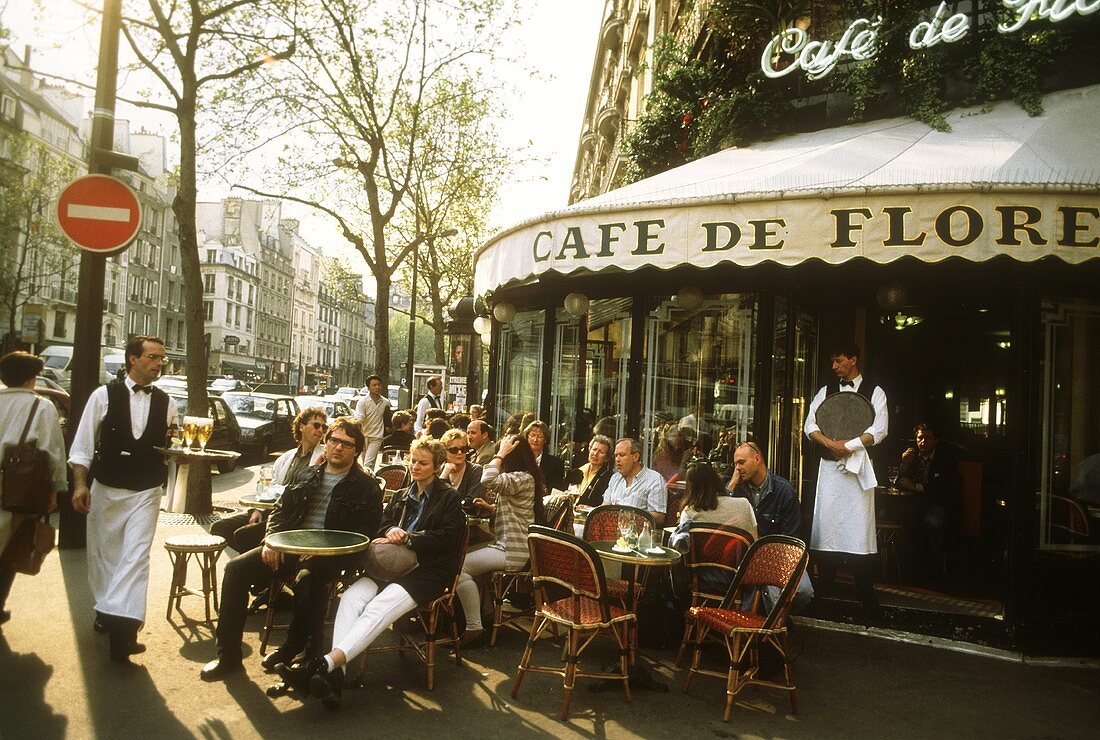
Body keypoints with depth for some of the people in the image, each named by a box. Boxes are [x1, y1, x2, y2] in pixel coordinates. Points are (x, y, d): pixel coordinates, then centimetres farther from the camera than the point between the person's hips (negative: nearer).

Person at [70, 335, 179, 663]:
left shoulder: (166, 402, 3)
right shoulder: (104, 395, -5)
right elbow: (82, 445, -4)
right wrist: (80, 485, -11)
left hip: (147, 492, 0)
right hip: (105, 489, 0)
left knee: (135, 557, -10)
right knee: (102, 553, 14)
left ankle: (122, 628, -13)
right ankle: (105, 609, 37)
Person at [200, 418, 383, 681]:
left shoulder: (367, 488, 1)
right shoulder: (306, 476, 18)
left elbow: (363, 534, -6)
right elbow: (279, 509, 20)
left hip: (328, 556, -5)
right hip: (287, 548, 6)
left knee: (307, 579, -37)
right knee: (236, 568, -14)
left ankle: (293, 649, -10)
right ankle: (228, 655, -4)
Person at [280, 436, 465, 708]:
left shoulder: (449, 497, 5)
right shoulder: (401, 497, 25)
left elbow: (448, 537, -6)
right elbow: (381, 527, 19)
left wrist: (406, 538, -10)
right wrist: (391, 531, -6)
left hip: (428, 572, -6)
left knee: (380, 607, -31)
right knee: (351, 596, -24)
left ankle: (326, 663, -44)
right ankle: (335, 674, -36)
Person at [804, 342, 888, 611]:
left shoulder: (874, 392, 4)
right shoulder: (826, 391, 14)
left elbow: (879, 430, -6)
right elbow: (810, 425, 6)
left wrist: (848, 445, -14)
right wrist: (830, 443, -11)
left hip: (857, 465, -3)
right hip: (829, 465, 3)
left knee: (860, 526, -5)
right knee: (826, 524, 2)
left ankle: (866, 594, 2)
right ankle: (824, 587, 9)